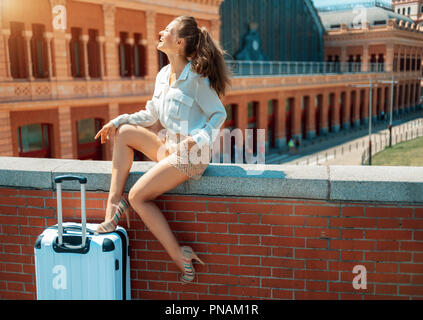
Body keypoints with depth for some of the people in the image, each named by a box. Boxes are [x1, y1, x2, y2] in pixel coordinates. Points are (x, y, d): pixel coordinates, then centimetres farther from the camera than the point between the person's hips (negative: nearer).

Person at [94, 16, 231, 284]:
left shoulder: (195, 78, -16)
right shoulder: (163, 75, 8)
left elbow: (219, 114, -10)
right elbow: (152, 115, 17)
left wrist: (199, 139, -24)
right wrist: (118, 121, 9)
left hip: (191, 154, -8)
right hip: (169, 146, 9)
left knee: (138, 196, -11)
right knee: (124, 133, 6)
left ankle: (179, 256, -3)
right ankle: (115, 201, 0)